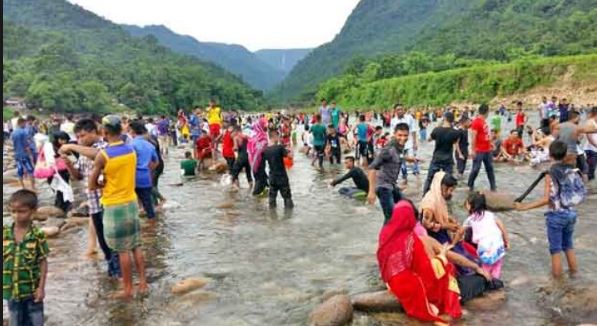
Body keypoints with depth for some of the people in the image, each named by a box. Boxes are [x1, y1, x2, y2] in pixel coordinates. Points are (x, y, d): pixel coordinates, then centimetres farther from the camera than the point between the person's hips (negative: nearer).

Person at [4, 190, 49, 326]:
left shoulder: (37, 235, -13)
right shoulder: (4, 233, -5)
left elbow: (43, 262, -8)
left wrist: (41, 287, -10)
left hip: (32, 288, -3)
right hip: (11, 289, 3)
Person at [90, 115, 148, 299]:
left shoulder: (103, 155, -16)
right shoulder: (131, 150, 1)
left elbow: (92, 186, -10)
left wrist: (105, 184, 6)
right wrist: (112, 183, 7)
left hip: (114, 206, -5)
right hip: (132, 203, 5)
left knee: (123, 250, 3)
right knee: (136, 246, 13)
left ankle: (128, 290, 13)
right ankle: (143, 284, 18)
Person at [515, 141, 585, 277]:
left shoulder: (550, 175, -16)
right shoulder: (573, 171, 0)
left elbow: (547, 199, -22)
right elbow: (581, 192, 4)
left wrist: (524, 206, -20)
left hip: (556, 215, -5)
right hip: (571, 213, 5)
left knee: (555, 249, 8)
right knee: (568, 245, 24)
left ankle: (557, 276, 17)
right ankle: (574, 272, 34)